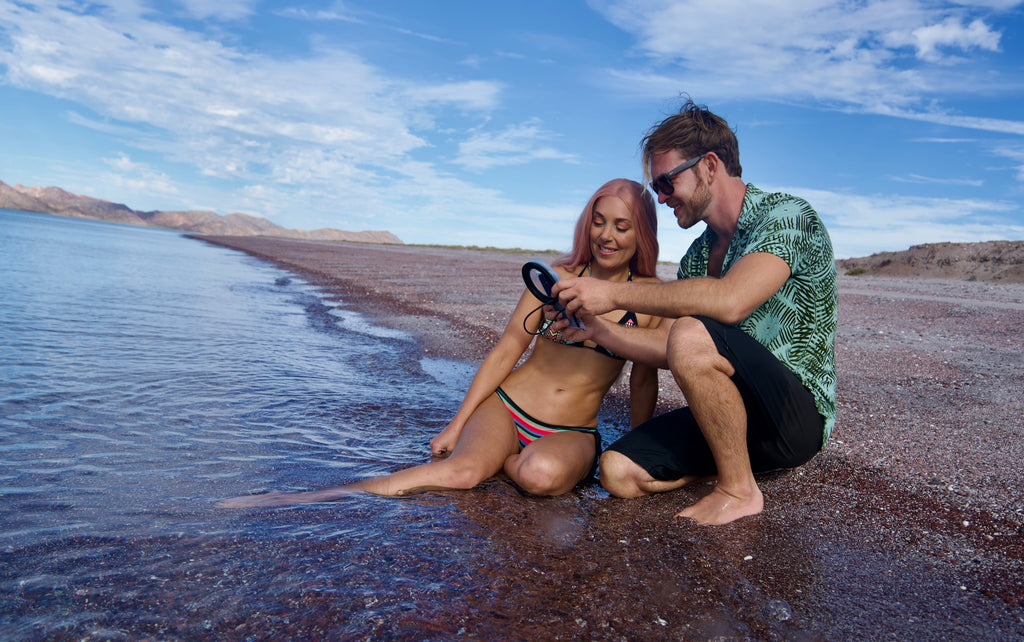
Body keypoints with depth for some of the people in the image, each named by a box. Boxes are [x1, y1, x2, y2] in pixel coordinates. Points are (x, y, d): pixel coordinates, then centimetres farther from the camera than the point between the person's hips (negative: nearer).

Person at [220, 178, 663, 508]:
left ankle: (503, 460, -8)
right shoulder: (556, 276, 1)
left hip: (572, 433, 0)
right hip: (506, 408, 0)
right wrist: (456, 424, -2)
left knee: (543, 474, -38)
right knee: (461, 470, -32)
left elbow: (644, 382, 9)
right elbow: (505, 352, 2)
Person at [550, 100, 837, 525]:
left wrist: (615, 293, -25)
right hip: (736, 412, 7)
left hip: (799, 414, -7)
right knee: (618, 472, -10)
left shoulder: (786, 215, -12)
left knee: (693, 336, -33)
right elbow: (670, 352, 11)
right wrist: (598, 330, -3)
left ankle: (740, 489, -13)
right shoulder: (697, 257, 12)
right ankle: (741, 459, 10)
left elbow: (729, 301, -32)